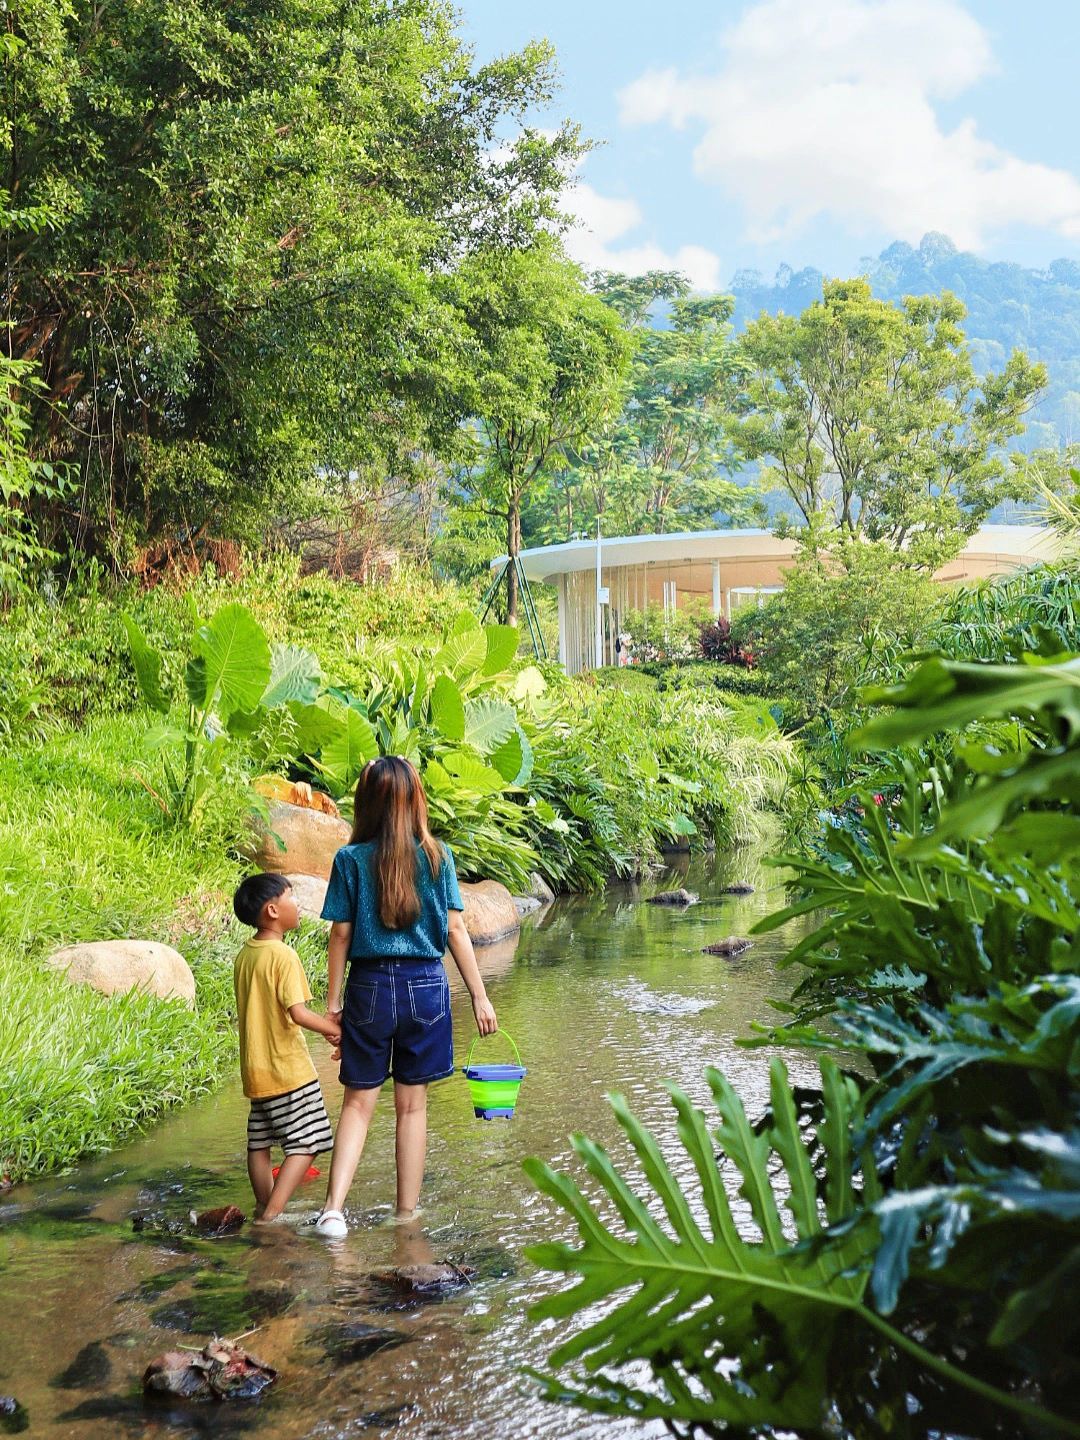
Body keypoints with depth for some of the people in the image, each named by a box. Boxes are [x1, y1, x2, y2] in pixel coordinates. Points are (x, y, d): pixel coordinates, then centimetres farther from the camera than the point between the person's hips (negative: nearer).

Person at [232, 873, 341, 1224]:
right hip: (288, 1069, -8)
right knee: (306, 1142, -2)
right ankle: (272, 1212, -8)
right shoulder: (283, 955, -18)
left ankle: (264, 1206, 26)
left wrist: (325, 1024, 13)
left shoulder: (244, 956, 8)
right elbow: (298, 1013, -25)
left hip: (255, 1069, 8)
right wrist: (336, 1030, -11)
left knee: (259, 1142, 16)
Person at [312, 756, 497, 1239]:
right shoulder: (437, 856, -2)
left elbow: (341, 934, -2)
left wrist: (334, 1002, 7)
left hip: (370, 987, 0)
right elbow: (455, 930, -2)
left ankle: (334, 1208, -4)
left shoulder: (350, 859, -4)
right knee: (412, 1103, 11)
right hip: (425, 986, 1)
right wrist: (480, 996, 4)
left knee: (359, 1101, 9)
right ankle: (407, 1213, 18)